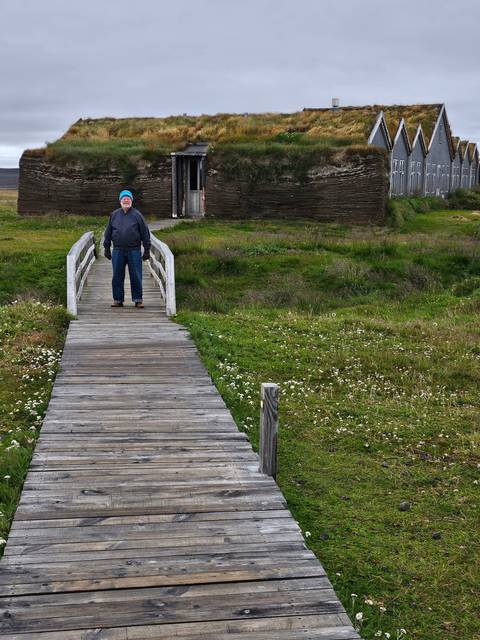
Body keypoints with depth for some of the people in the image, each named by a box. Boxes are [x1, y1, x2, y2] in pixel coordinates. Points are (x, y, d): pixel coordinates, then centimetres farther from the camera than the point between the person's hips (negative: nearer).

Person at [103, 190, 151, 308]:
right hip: (118, 251, 2)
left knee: (136, 277, 0)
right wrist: (107, 248, 10)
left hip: (134, 251, -2)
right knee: (117, 277, 6)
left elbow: (145, 233, 3)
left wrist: (147, 249, -1)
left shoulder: (137, 215, 3)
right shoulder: (114, 215, 10)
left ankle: (138, 300, 8)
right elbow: (108, 233, 15)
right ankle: (118, 299, 15)